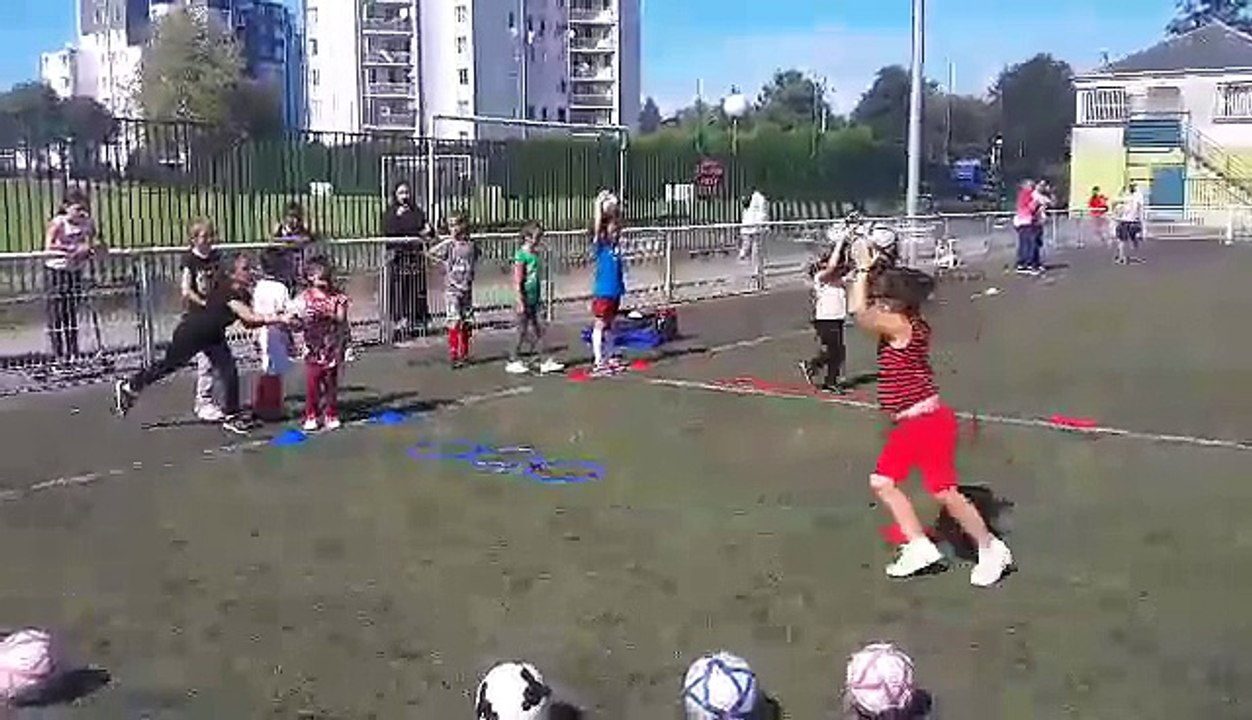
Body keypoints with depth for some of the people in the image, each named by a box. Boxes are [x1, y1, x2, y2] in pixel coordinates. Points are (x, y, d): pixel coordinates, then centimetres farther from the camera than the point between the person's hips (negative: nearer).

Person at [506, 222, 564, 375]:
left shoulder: (535, 254, 11)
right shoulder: (522, 255, -13)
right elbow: (518, 282, -15)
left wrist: (539, 299, 18)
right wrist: (520, 302, -18)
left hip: (534, 299, 8)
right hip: (526, 299, -8)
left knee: (536, 331, 9)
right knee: (522, 331, 0)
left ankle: (547, 362, 10)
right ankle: (514, 362, 11)